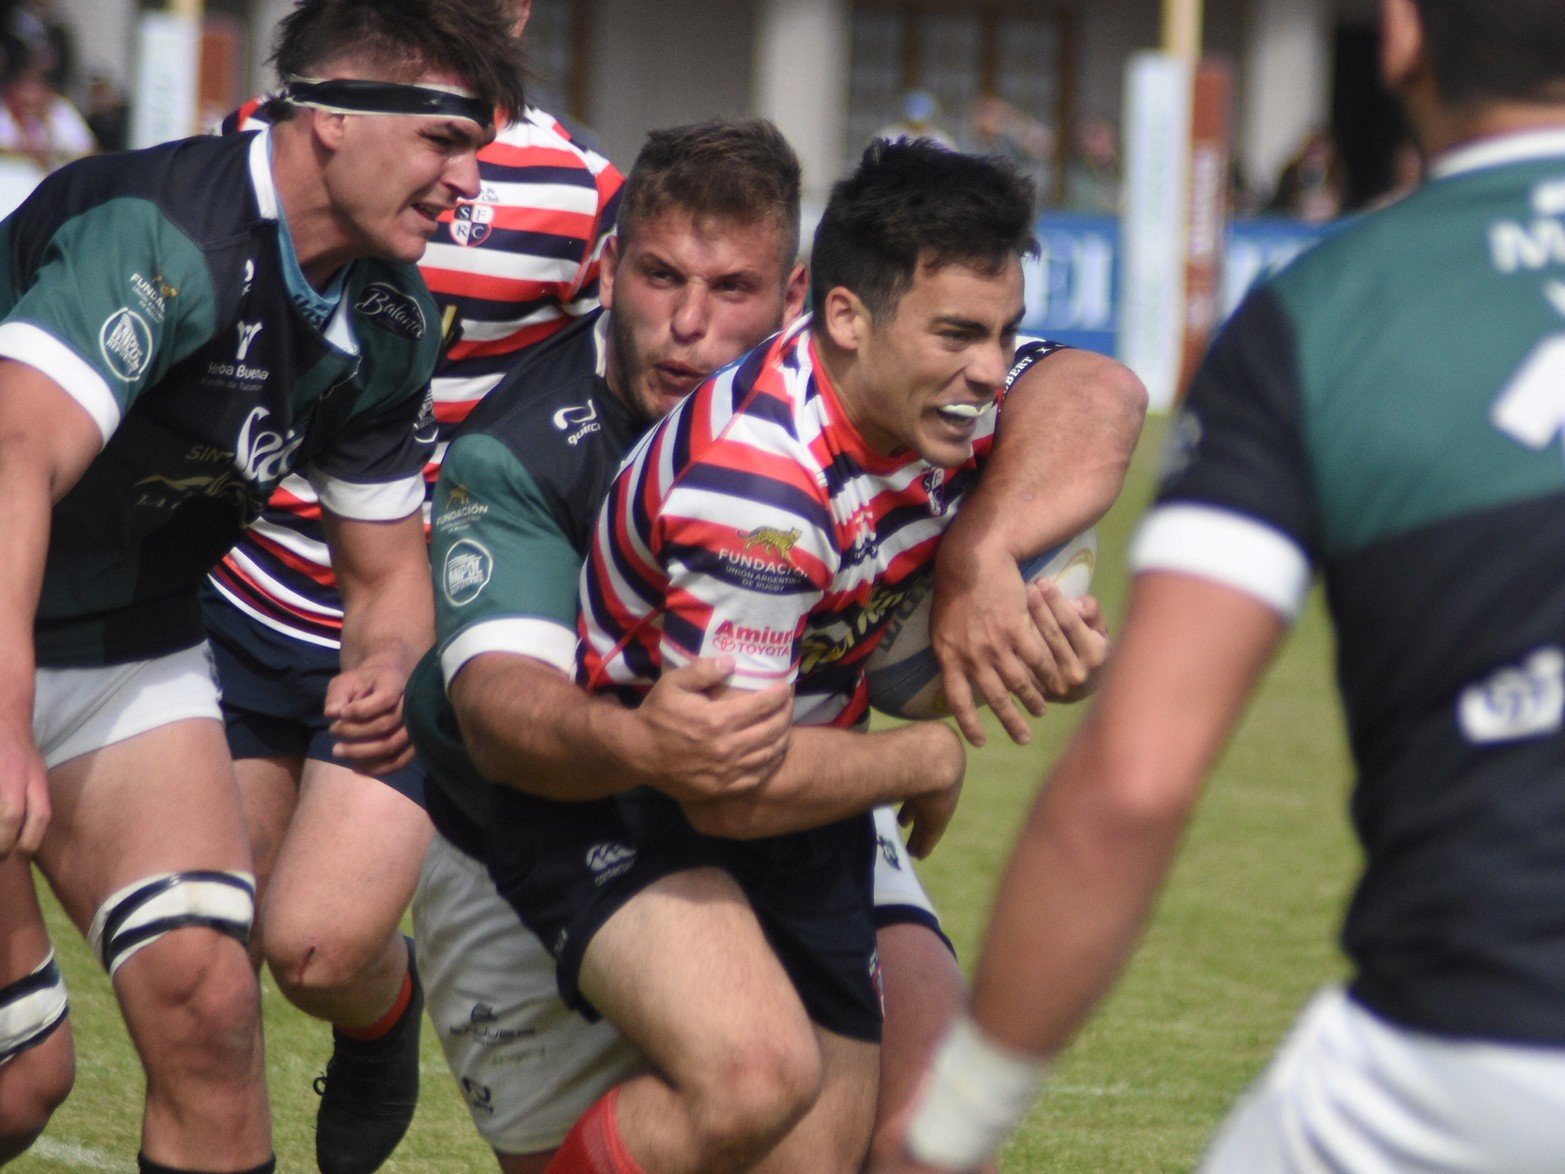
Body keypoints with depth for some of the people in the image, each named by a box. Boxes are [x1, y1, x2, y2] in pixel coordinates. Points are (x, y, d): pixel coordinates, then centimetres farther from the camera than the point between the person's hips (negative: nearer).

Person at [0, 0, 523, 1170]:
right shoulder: (164, 231, -28)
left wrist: (385, 666, -15)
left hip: (132, 654, 7)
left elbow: (385, 566, 11)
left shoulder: (391, 327, -1)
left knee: (207, 1004, -11)